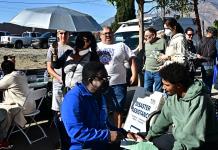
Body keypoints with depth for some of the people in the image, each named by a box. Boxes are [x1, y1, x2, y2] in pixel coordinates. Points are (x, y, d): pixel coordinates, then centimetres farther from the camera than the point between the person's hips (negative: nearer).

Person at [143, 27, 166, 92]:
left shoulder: (162, 42, -8)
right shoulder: (146, 43, 12)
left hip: (158, 71, -6)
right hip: (148, 71, 6)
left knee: (158, 92, 4)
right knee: (146, 90, 10)